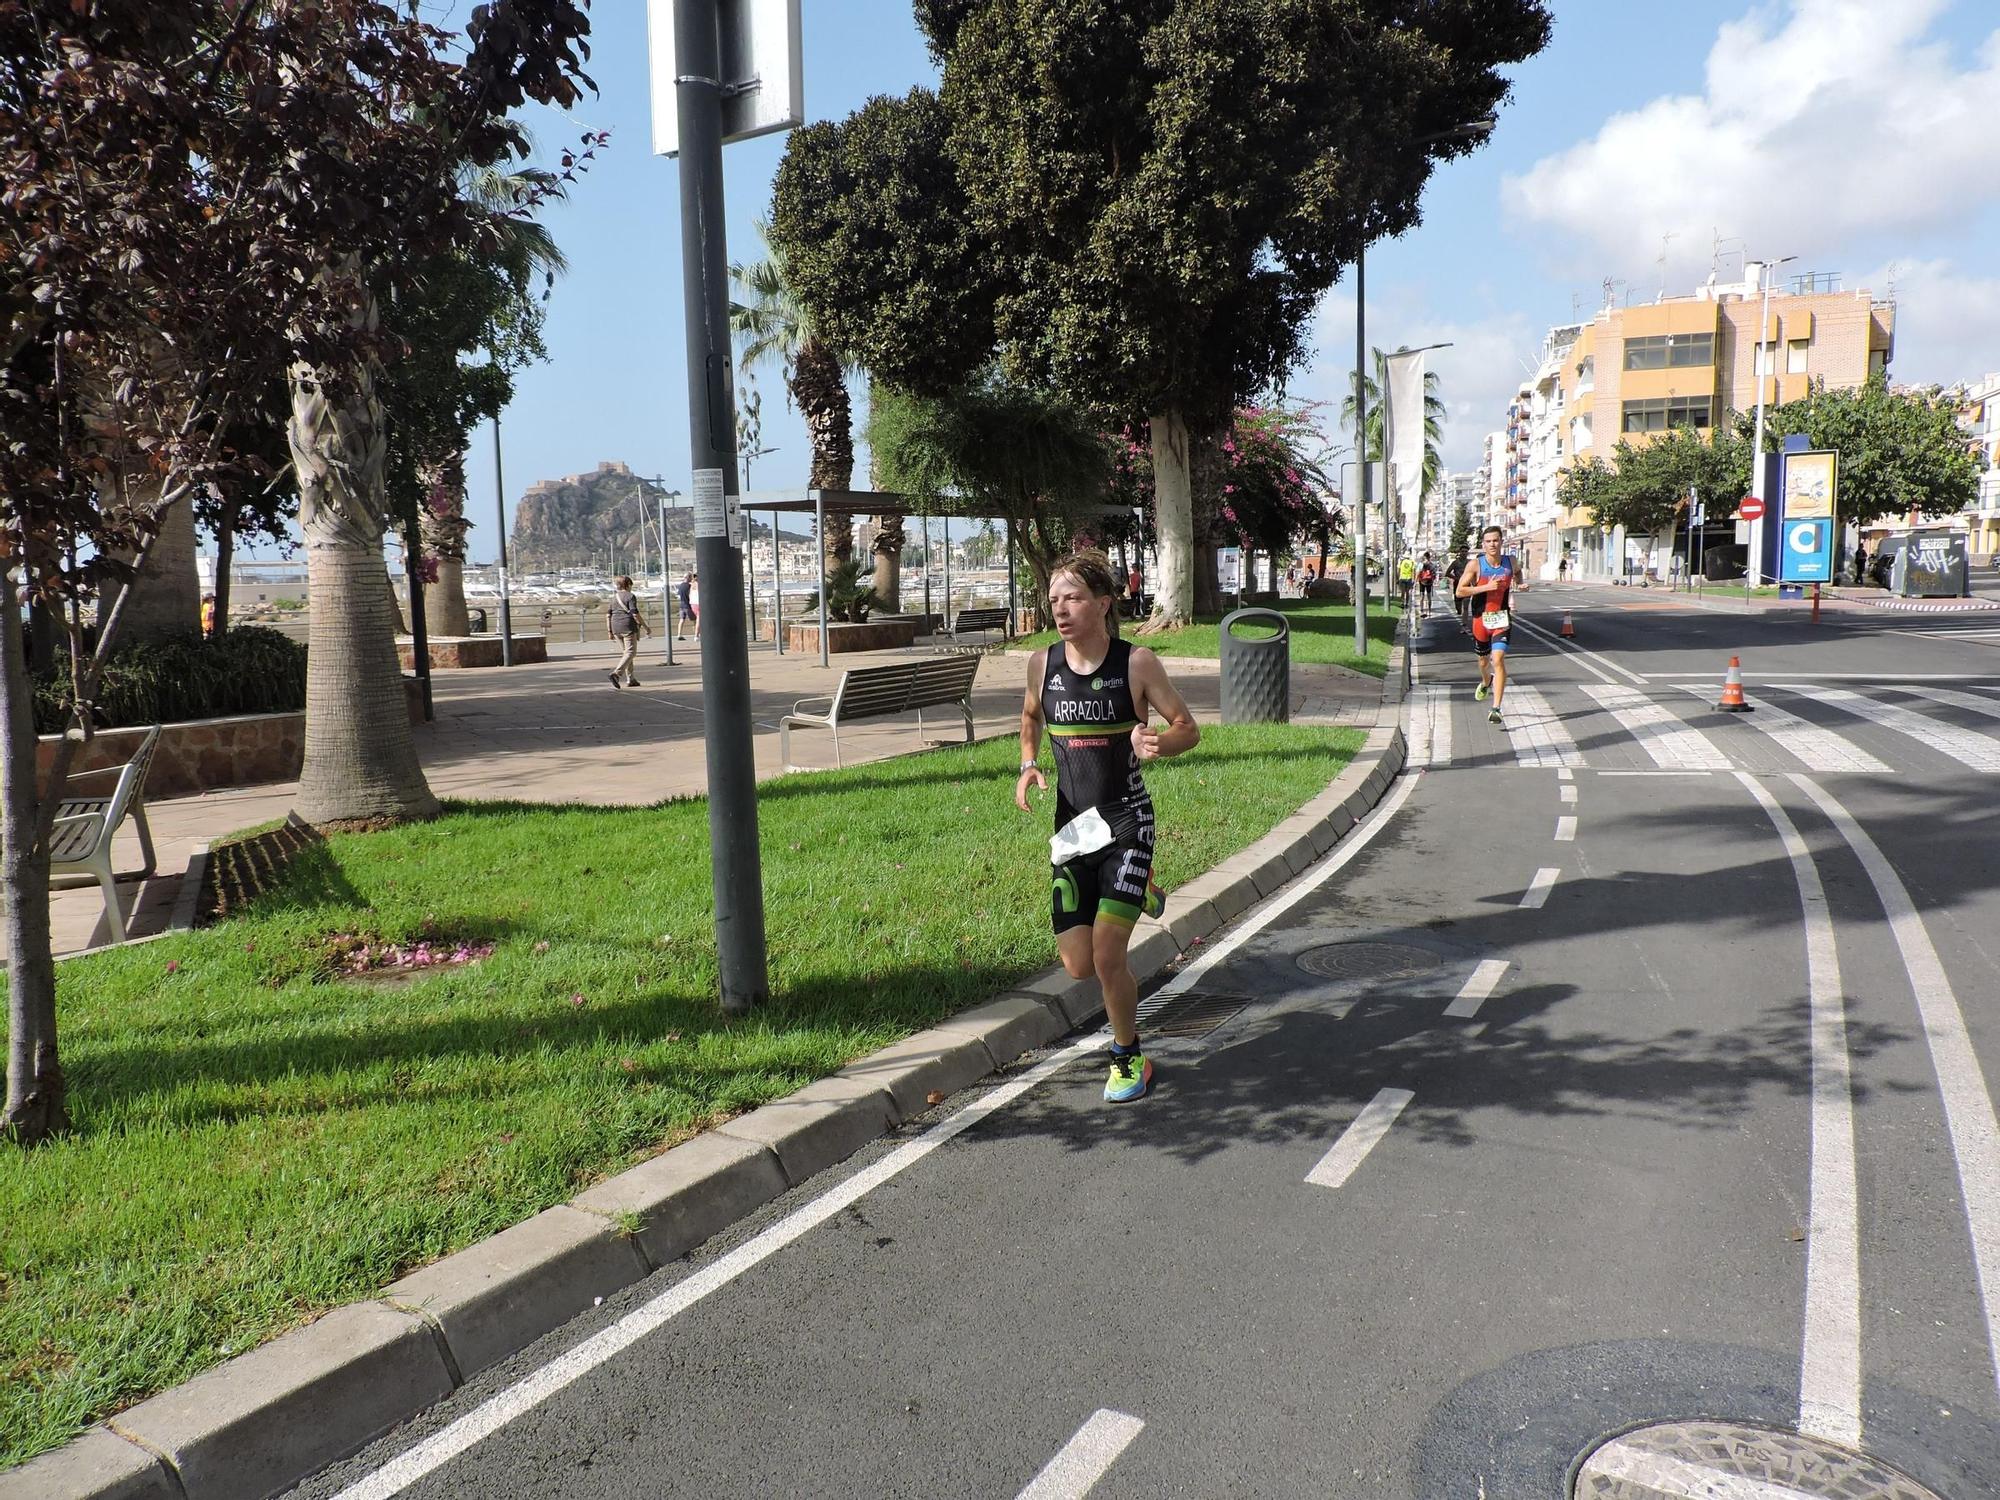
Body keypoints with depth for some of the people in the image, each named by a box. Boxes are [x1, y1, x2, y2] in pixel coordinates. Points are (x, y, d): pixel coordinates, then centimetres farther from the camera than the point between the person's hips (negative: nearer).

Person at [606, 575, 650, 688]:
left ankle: (630, 679, 14)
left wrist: (609, 632, 13)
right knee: (630, 652, -7)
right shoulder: (630, 596, -6)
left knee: (624, 652, 15)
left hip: (616, 628, 7)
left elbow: (608, 615, 10)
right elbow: (635, 613, -15)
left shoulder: (614, 597, 13)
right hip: (628, 628, -7)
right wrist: (645, 626, -9)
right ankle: (616, 673, -27)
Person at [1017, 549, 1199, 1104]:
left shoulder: (1136, 663, -10)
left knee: (1107, 955, -14)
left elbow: (1189, 728, -2)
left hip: (1126, 822, -4)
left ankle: (1128, 1058, 14)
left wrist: (1157, 743, -24)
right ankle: (1136, 895, 36)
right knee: (1078, 965, 3)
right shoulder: (1043, 663, 0)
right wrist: (1028, 765, 2)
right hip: (1071, 827, 4)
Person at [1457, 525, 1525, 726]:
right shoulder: (1475, 565, -11)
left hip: (1502, 619, 0)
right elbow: (1460, 591, -15)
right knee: (1484, 659, 20)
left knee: (1498, 659, -17)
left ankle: (1496, 708, -18)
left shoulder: (1510, 563, -1)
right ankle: (1486, 683, 57)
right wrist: (1486, 587, -23)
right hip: (1481, 619, 0)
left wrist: (1520, 586, 6)